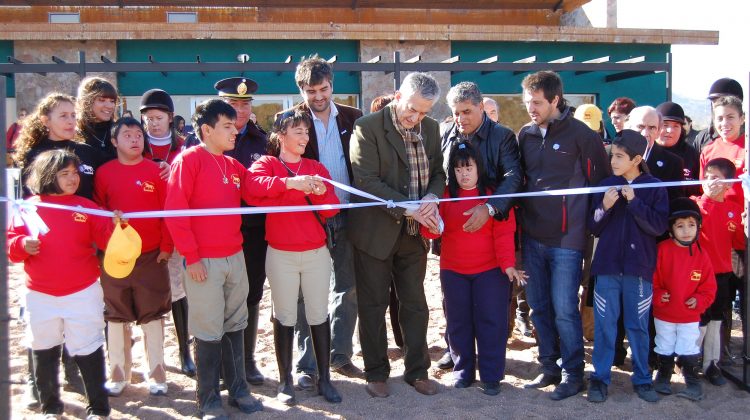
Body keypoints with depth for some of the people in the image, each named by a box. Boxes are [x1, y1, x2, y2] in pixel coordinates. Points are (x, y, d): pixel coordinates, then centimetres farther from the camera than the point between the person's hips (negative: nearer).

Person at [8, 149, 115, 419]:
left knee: (88, 350, 4)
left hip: (82, 294, -2)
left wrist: (115, 226, -26)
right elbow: (11, 242, 3)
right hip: (40, 295, 2)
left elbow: (106, 240, -6)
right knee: (44, 352, 14)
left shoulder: (86, 207, -1)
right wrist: (22, 245, -18)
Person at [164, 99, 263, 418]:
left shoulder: (233, 165, 12)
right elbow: (174, 210, -13)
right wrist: (191, 256, -14)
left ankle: (238, 389, 27)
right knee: (208, 331, 3)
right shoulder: (189, 159, -8)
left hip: (235, 257, 6)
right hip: (204, 261, -6)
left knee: (235, 325, 14)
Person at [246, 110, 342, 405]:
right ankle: (285, 381, 17)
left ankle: (324, 379, 17)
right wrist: (289, 182, -36)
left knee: (319, 315, 7)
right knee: (285, 317, 6)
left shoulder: (316, 167, 11)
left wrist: (322, 194, -19)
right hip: (281, 255, -2)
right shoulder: (266, 164, 1)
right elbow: (253, 184, -23)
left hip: (317, 253, 3)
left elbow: (332, 208, 2)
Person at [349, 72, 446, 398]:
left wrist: (431, 197, -12)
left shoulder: (431, 129, 4)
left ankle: (417, 371, 27)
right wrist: (409, 207, -22)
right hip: (376, 231, -4)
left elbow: (438, 172, 11)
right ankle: (376, 373, 24)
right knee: (373, 306, 8)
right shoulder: (367, 128, -12)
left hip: (414, 232, 5)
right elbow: (366, 181, -18)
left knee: (415, 304, 12)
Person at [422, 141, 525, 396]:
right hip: (453, 271, 3)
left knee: (491, 322, 1)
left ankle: (491, 376, 12)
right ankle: (463, 371, 25)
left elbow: (504, 233, -7)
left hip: (490, 270, -2)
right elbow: (433, 232, 0)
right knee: (458, 322, 11)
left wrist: (508, 264, -16)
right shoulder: (445, 195, 4)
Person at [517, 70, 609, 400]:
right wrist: (522, 219, 10)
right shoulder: (525, 135, 8)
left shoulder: (580, 134, -7)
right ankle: (549, 367, 27)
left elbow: (600, 180, -2)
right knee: (539, 307, 12)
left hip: (566, 238, -5)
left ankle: (573, 373, 15)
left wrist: (585, 218, 1)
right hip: (532, 237, 5)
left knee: (564, 310, -1)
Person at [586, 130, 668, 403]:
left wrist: (634, 202, -16)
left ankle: (642, 378, 22)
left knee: (638, 324, 8)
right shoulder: (606, 186, 5)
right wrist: (605, 207, -11)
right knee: (604, 324, 5)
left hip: (639, 266, -2)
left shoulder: (654, 187, -1)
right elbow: (594, 228, 7)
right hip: (608, 265, 2)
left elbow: (659, 226, -10)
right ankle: (600, 377, 15)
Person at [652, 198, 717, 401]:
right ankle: (663, 378, 33)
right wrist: (658, 295, -20)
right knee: (665, 351, 15)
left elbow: (709, 287, 1)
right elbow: (652, 279, -7)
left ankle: (693, 383, 21)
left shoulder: (701, 255, -5)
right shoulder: (662, 250, -11)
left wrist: (699, 300, -14)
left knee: (689, 352, 5)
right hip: (664, 315, 0)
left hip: (690, 316, 0)